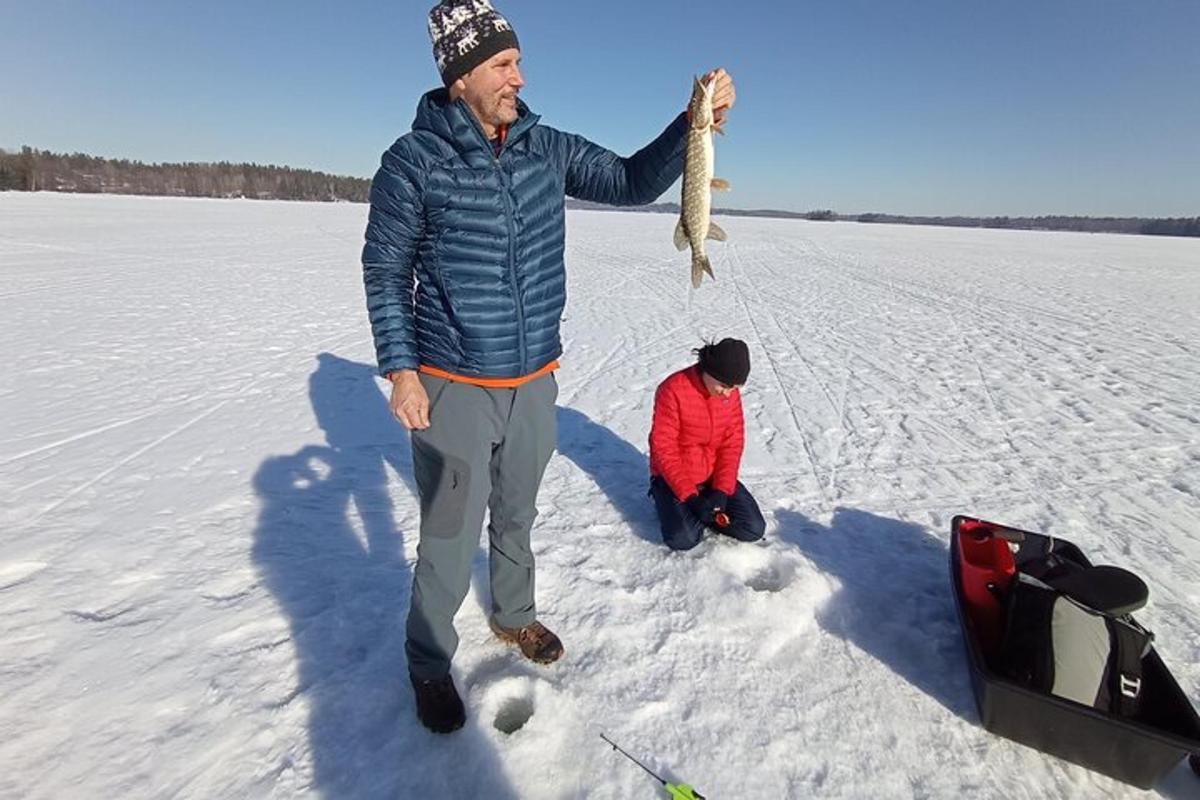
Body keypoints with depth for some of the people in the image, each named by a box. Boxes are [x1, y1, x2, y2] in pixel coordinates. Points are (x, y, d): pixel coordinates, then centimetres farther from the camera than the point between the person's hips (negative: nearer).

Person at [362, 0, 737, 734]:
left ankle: (514, 616, 46)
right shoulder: (414, 161, -10)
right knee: (450, 537, 6)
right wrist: (400, 370, -10)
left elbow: (634, 182, 5)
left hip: (534, 382, 4)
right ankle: (430, 663, 32)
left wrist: (696, 123, -10)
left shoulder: (548, 148, 2)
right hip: (453, 387, -4)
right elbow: (385, 271, -4)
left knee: (517, 516, 21)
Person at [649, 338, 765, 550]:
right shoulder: (673, 390, -23)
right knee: (684, 538, -23)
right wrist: (690, 496, -25)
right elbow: (663, 449, -21)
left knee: (754, 529, -8)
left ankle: (704, 511, 13)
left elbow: (732, 445, -3)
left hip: (714, 476, 4)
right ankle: (671, 504, 9)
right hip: (673, 476, -4)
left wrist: (722, 490, -15)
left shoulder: (731, 393, -6)